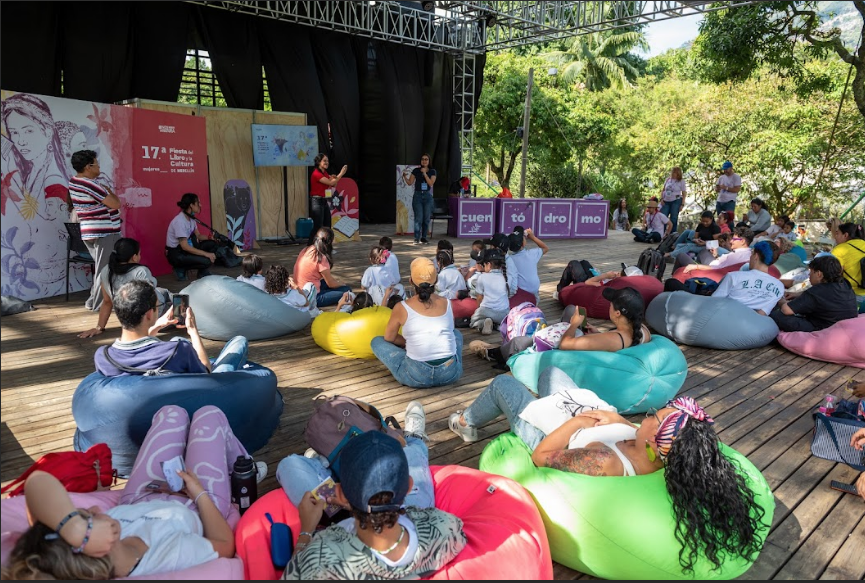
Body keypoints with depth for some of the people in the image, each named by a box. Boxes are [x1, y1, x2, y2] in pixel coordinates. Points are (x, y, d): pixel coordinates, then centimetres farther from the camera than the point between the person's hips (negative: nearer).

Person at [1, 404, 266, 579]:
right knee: (209, 414, 11)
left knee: (172, 413, 20)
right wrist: (199, 494, -16)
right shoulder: (173, 555, -47)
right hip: (194, 507, -3)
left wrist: (72, 528, -64)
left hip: (138, 502, 4)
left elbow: (37, 482, -51)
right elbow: (225, 544, -26)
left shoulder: (57, 553, -39)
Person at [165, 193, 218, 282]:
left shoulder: (191, 218, 1)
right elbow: (184, 246, -27)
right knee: (207, 261, -25)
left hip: (186, 248, 9)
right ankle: (181, 269, -1)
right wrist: (206, 254, -27)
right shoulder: (180, 221, -25)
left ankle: (204, 273, 4)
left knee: (212, 244, -6)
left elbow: (198, 236, 8)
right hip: (176, 254, -9)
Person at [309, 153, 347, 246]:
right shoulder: (316, 174, -16)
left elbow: (334, 185, 17)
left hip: (324, 201, 9)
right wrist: (341, 174, -13)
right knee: (318, 227, -10)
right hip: (317, 201, -9)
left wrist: (334, 178, -4)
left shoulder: (325, 173, 12)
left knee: (327, 226, 10)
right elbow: (330, 183, -20)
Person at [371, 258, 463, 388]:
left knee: (376, 341, 17)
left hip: (417, 377, -3)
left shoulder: (401, 308, -5)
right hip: (450, 374, 3)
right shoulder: (446, 303, 5)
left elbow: (389, 338, 10)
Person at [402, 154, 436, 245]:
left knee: (426, 218, 3)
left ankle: (423, 237, 14)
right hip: (417, 195, -1)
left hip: (427, 196, 2)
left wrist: (424, 173, -16)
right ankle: (417, 239, -7)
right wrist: (405, 176, -18)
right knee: (418, 218, -8)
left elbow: (431, 184, -9)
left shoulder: (432, 171, 3)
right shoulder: (416, 171, 2)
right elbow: (410, 183, 1)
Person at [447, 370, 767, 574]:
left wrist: (577, 421, -27)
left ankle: (467, 422, 48)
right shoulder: (659, 454, -28)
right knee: (551, 371, 27)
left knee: (502, 383, 14)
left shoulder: (605, 463, -47)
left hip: (548, 436, -6)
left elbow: (542, 456, -34)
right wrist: (616, 419, -15)